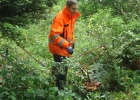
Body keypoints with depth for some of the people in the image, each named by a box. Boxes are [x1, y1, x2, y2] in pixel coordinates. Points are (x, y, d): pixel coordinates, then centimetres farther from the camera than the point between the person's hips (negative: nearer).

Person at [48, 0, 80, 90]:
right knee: (62, 70, -8)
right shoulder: (60, 17, -24)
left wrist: (72, 42, 10)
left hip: (65, 47, 9)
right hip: (58, 48, -9)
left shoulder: (72, 16, 5)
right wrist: (67, 46, -31)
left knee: (63, 68, 19)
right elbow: (55, 35, -30)